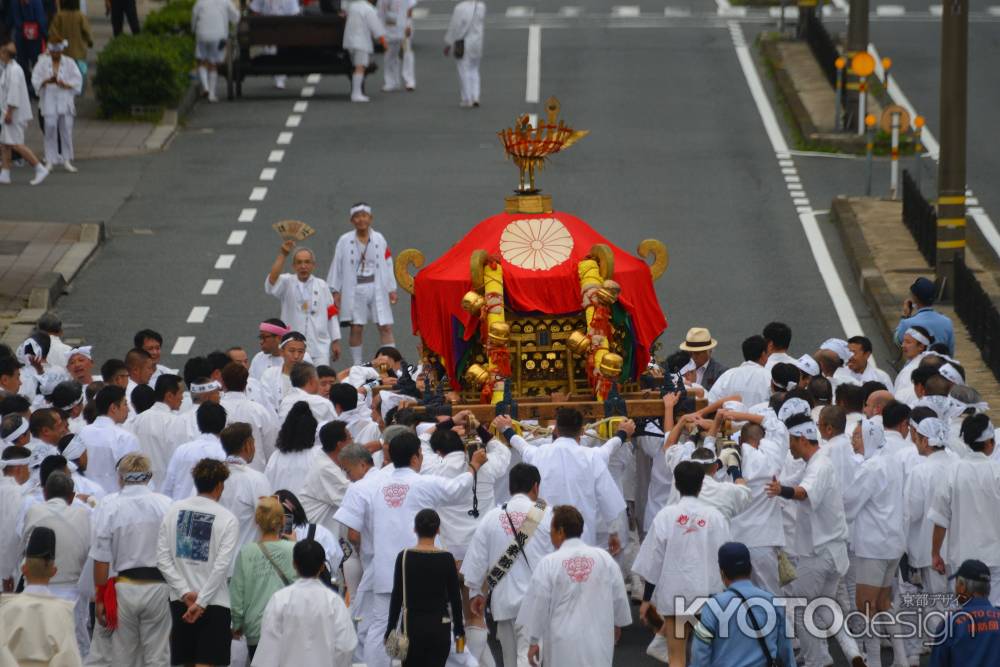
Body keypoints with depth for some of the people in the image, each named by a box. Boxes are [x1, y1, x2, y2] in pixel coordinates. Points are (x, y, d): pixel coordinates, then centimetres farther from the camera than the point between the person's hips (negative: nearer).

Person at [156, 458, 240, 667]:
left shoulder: (174, 510, 3)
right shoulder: (228, 519, -7)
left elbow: (162, 558, -2)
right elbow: (221, 566, -13)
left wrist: (185, 593, -4)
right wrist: (201, 602, -10)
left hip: (179, 602, 4)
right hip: (215, 604, -4)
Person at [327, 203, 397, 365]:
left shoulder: (379, 240, 4)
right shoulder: (344, 241, 0)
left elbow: (387, 265, 7)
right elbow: (337, 266, 4)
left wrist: (392, 290, 5)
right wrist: (336, 291, 1)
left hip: (378, 289, 1)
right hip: (354, 290, -1)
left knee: (386, 328, -3)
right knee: (356, 329, 2)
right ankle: (357, 368, 11)